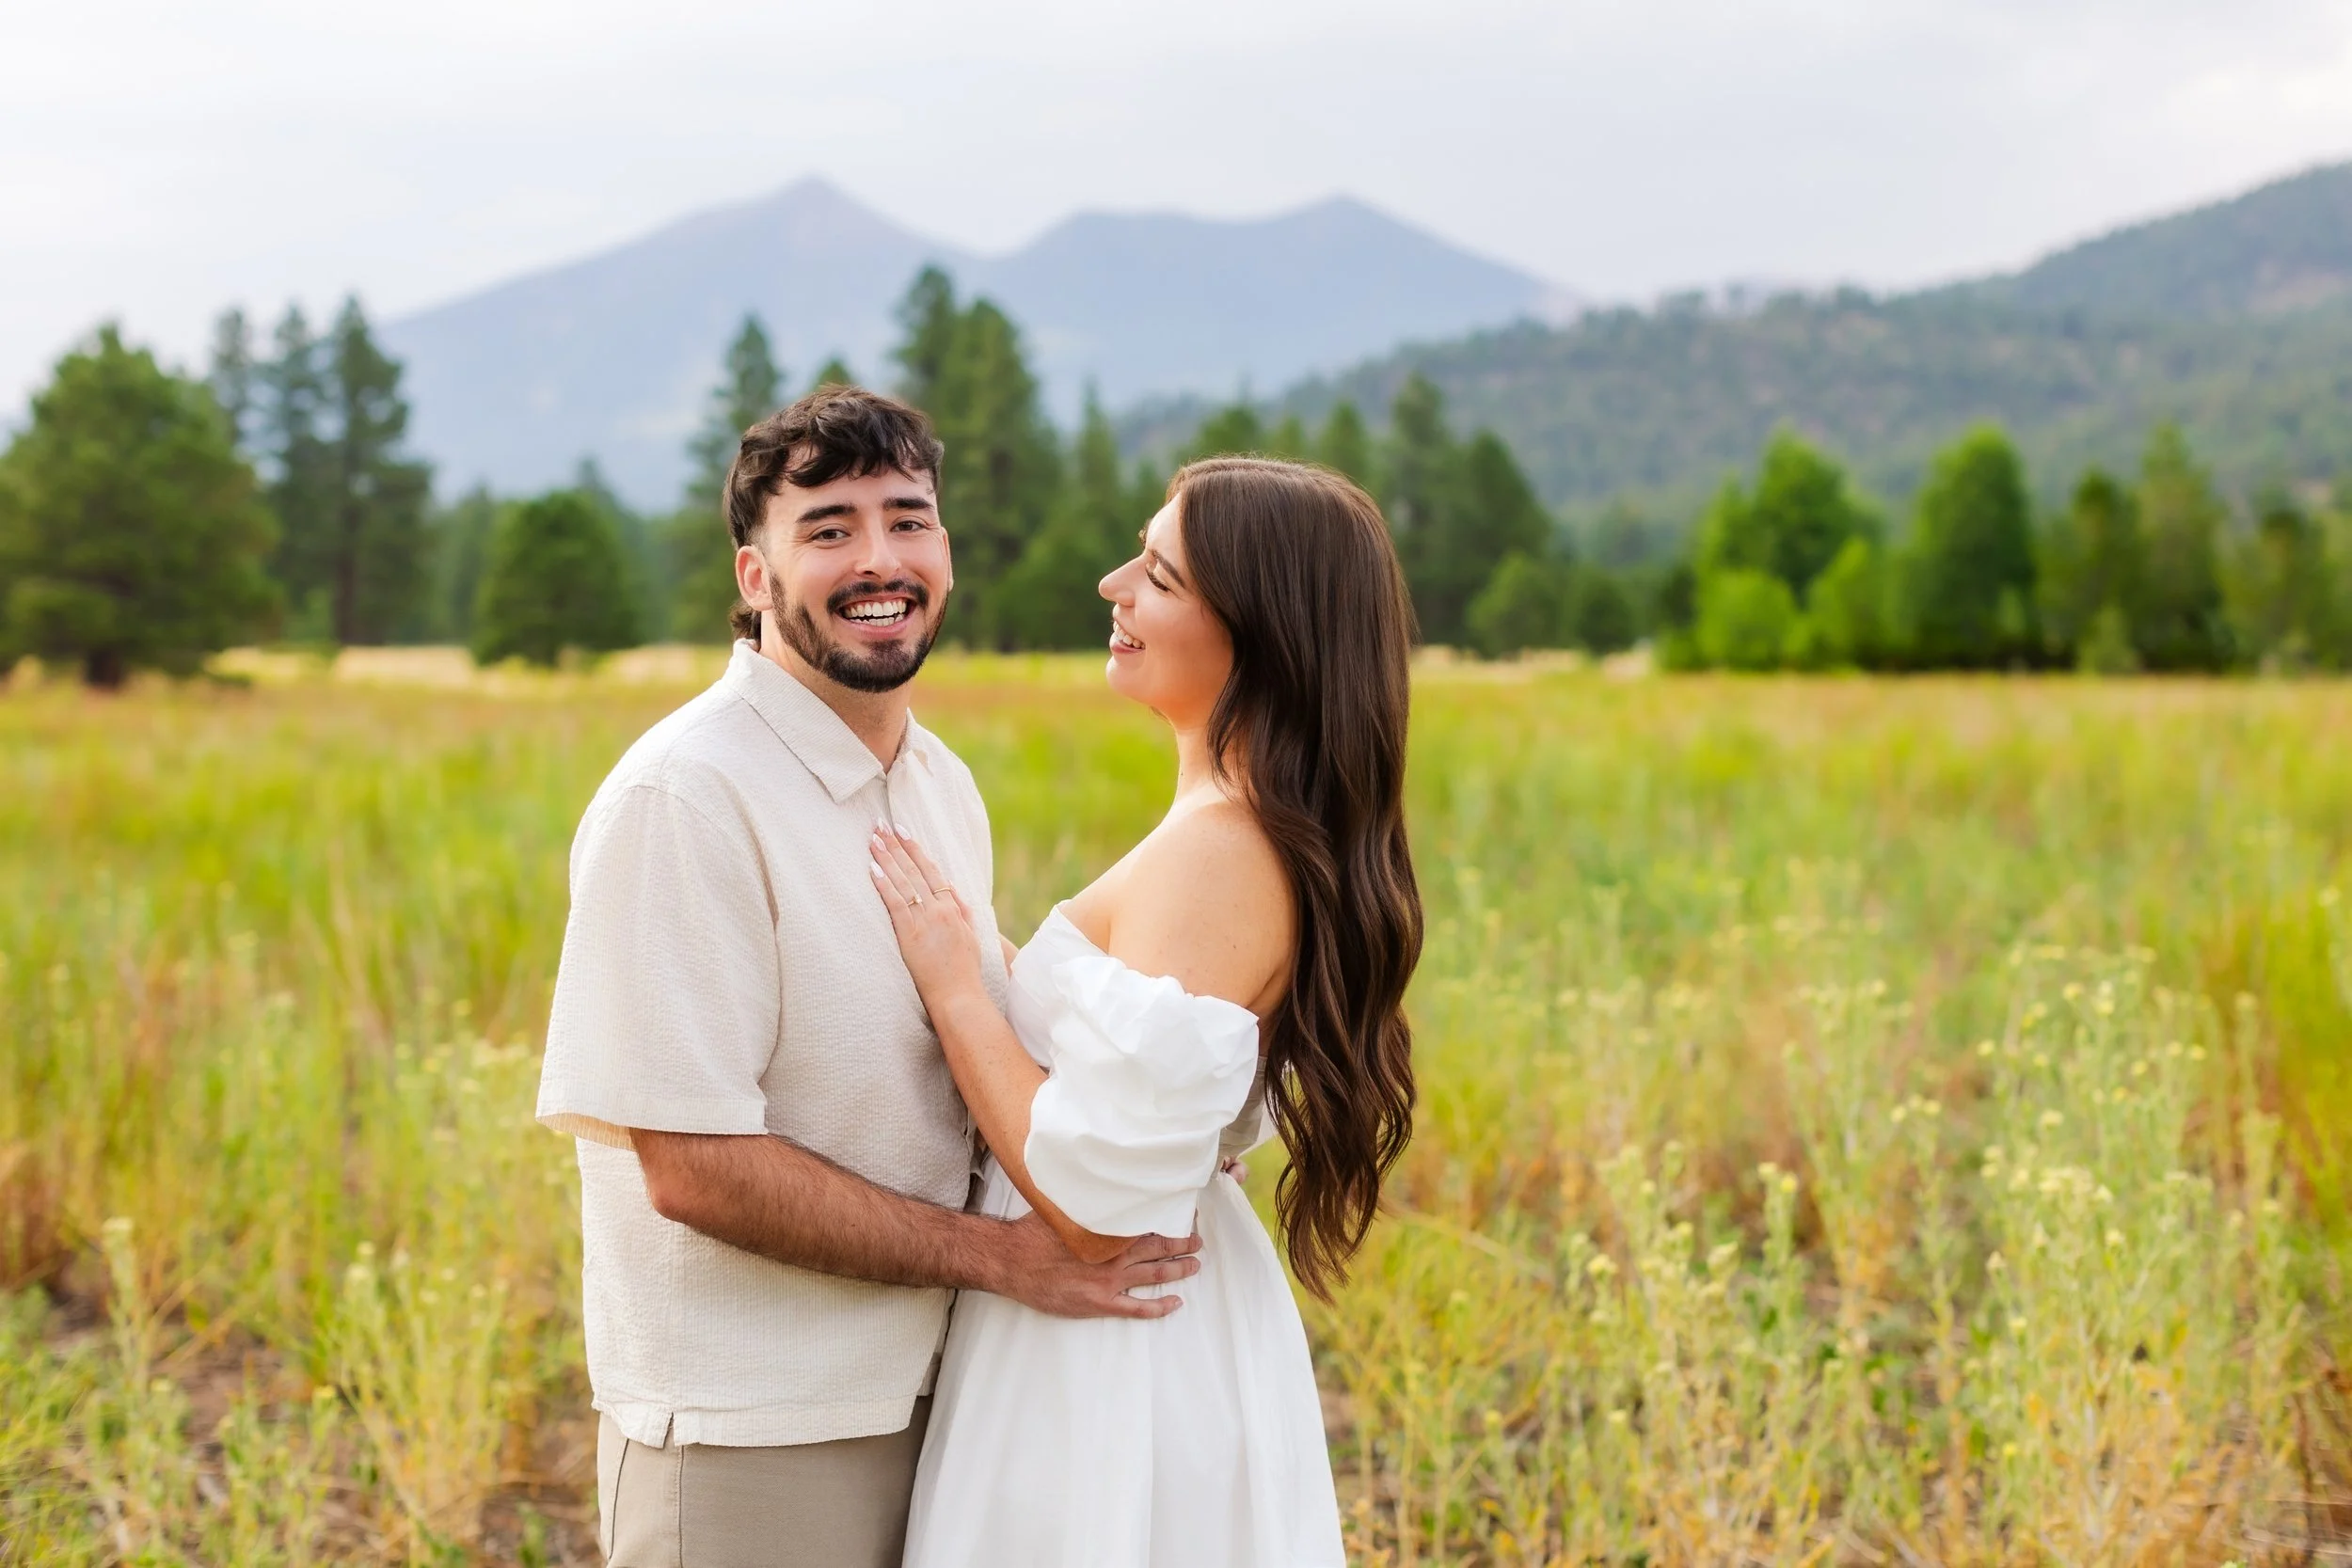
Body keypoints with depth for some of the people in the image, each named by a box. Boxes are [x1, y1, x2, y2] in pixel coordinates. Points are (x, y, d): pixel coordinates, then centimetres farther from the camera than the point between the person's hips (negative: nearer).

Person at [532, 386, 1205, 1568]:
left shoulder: (943, 785, 8)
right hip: (750, 1438, -7)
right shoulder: (686, 798, -17)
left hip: (932, 1404, 7)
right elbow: (693, 1165, -21)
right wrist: (1001, 1256, -18)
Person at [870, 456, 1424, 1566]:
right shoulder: (1283, 838, 5)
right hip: (1186, 1336, 9)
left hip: (1115, 1378, -9)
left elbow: (1099, 1203, -26)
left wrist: (953, 983, -16)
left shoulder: (1213, 852, -24)